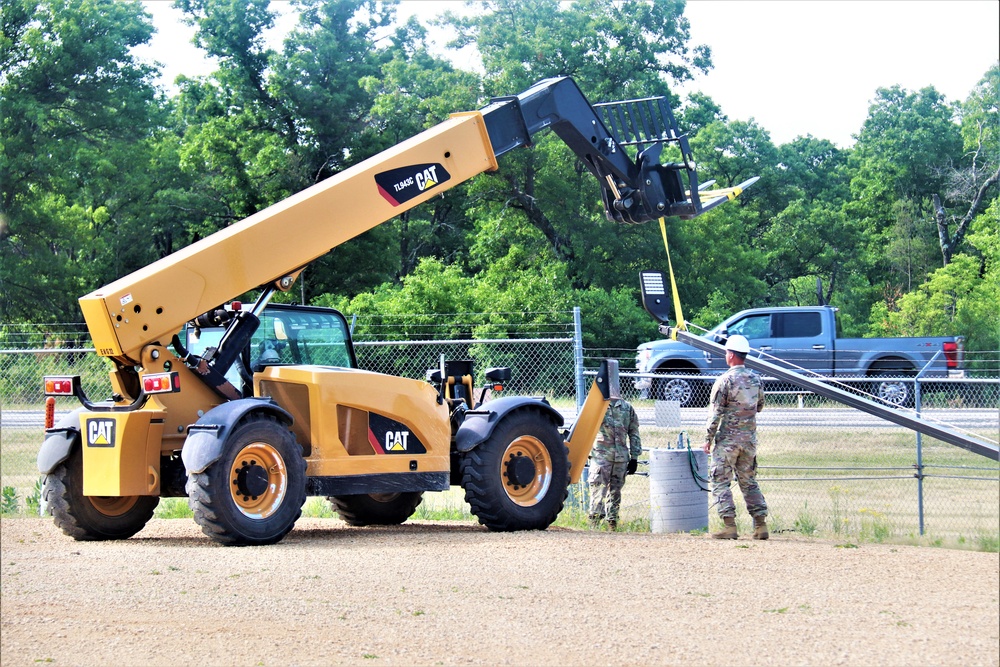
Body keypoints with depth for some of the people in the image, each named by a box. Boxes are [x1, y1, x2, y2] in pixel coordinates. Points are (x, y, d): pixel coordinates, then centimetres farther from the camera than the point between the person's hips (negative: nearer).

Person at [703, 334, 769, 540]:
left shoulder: (725, 380, -12)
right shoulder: (755, 379, 5)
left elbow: (715, 413, -12)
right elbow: (760, 406, 18)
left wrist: (708, 439, -6)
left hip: (728, 438, -6)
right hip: (750, 438, 6)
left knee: (721, 482, 0)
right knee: (749, 481, 13)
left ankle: (729, 526, -7)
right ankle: (761, 525, 7)